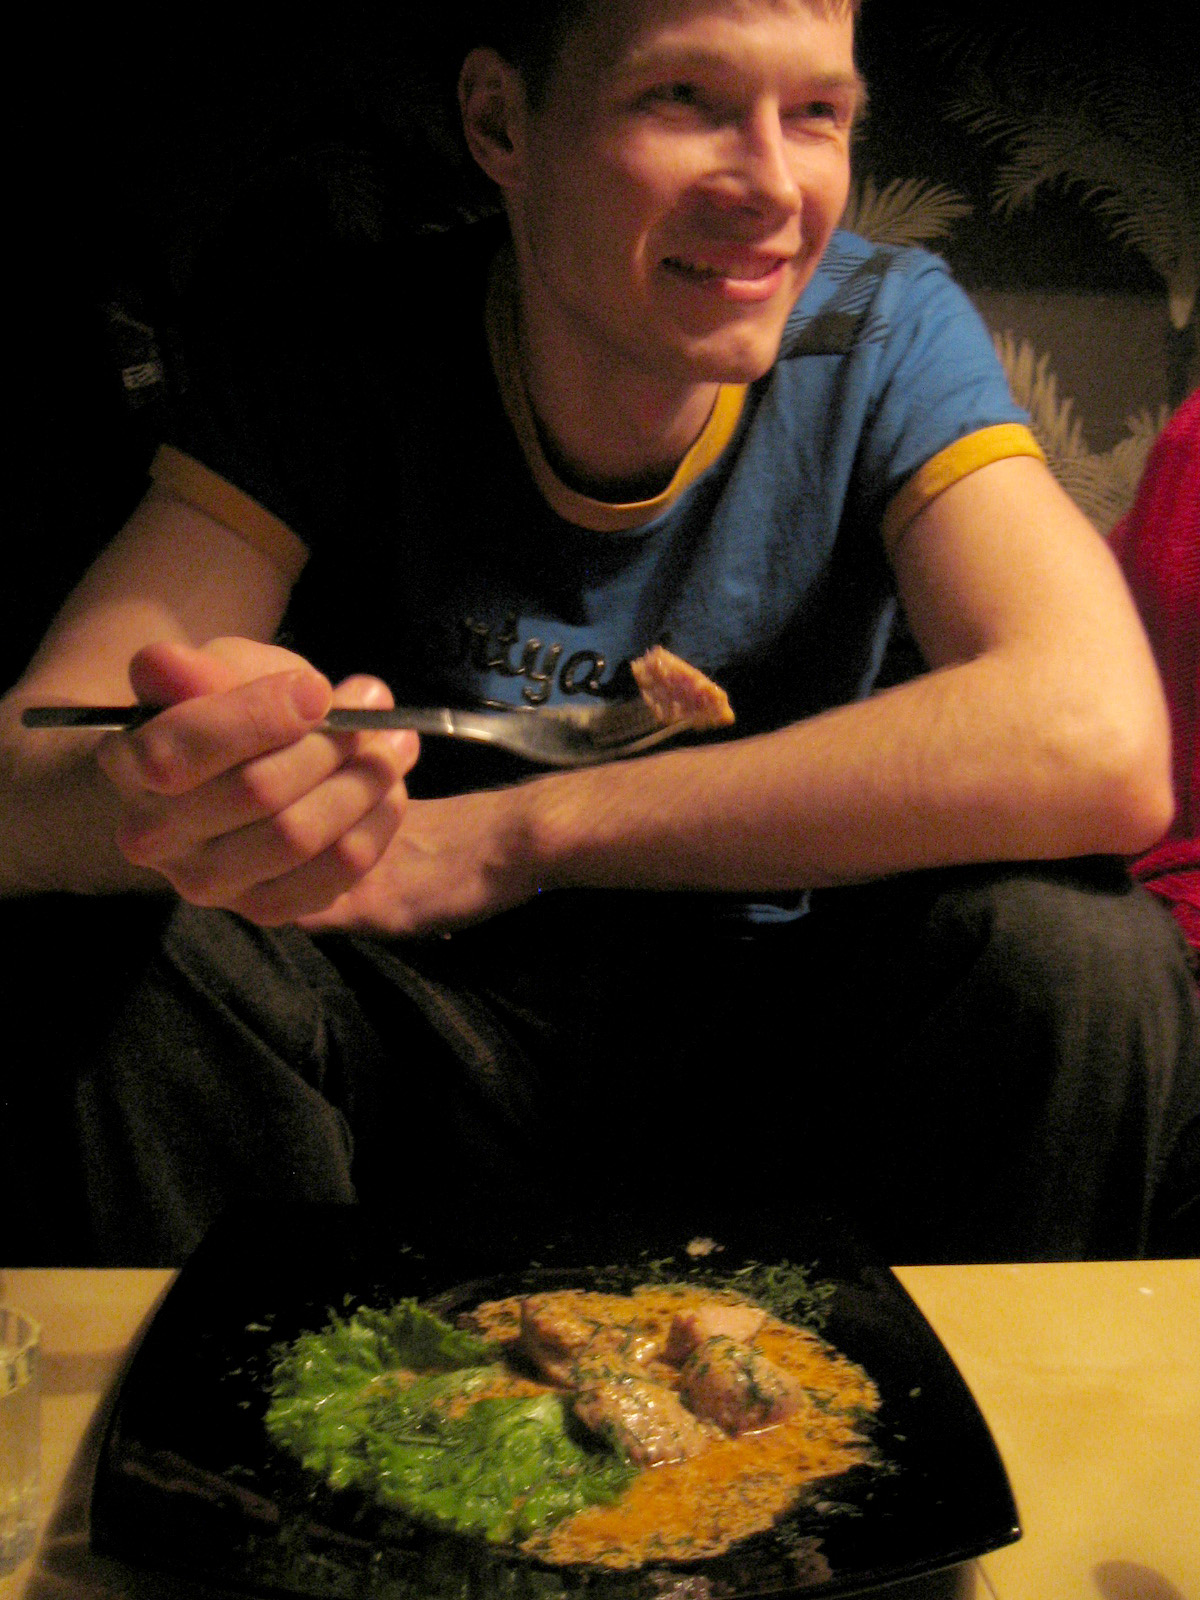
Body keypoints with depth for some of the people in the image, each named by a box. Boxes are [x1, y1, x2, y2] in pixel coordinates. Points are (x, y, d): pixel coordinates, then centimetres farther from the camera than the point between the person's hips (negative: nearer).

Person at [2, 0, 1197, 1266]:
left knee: (1077, 948, -27)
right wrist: (170, 793, -47)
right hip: (419, 1044, 0)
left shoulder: (887, 334, -12)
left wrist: (515, 833, -27)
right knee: (157, 956, -29)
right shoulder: (335, 344, -12)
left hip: (768, 1042, 1)